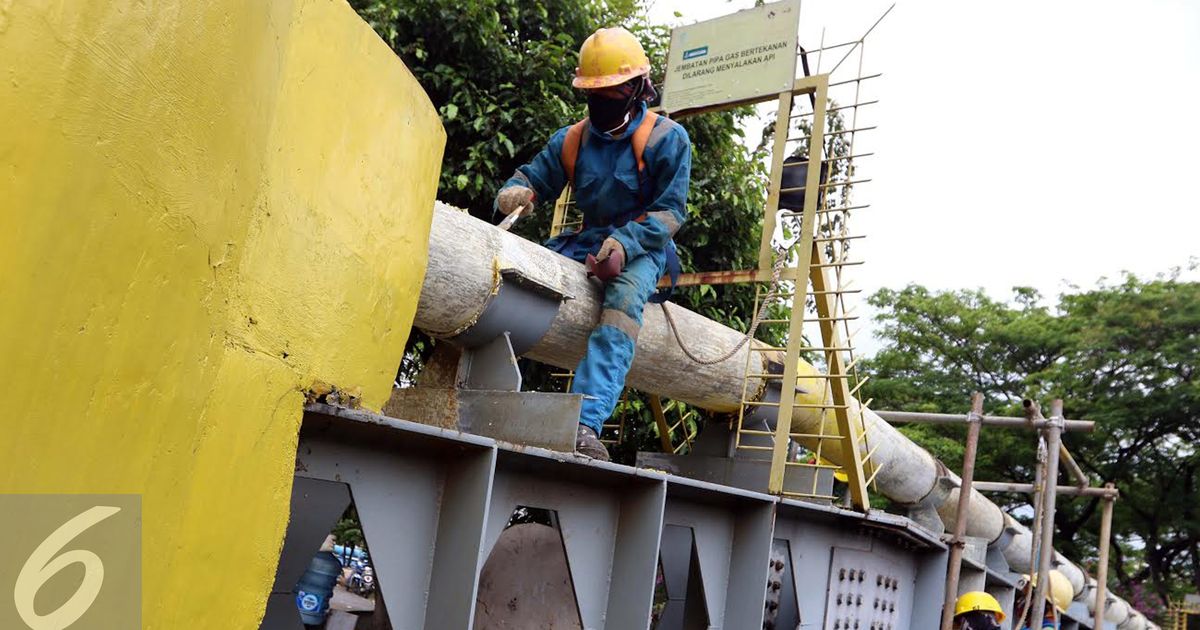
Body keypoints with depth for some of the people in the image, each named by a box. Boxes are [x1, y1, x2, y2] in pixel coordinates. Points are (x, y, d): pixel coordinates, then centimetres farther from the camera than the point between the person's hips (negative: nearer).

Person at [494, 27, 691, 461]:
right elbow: (534, 177, 9)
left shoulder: (667, 139, -2)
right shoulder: (571, 140, 11)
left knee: (624, 299, -37)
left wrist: (624, 243, -24)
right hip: (586, 242, 5)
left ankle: (586, 422, -51)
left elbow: (670, 210, -8)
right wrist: (515, 193, -17)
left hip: (642, 247, -4)